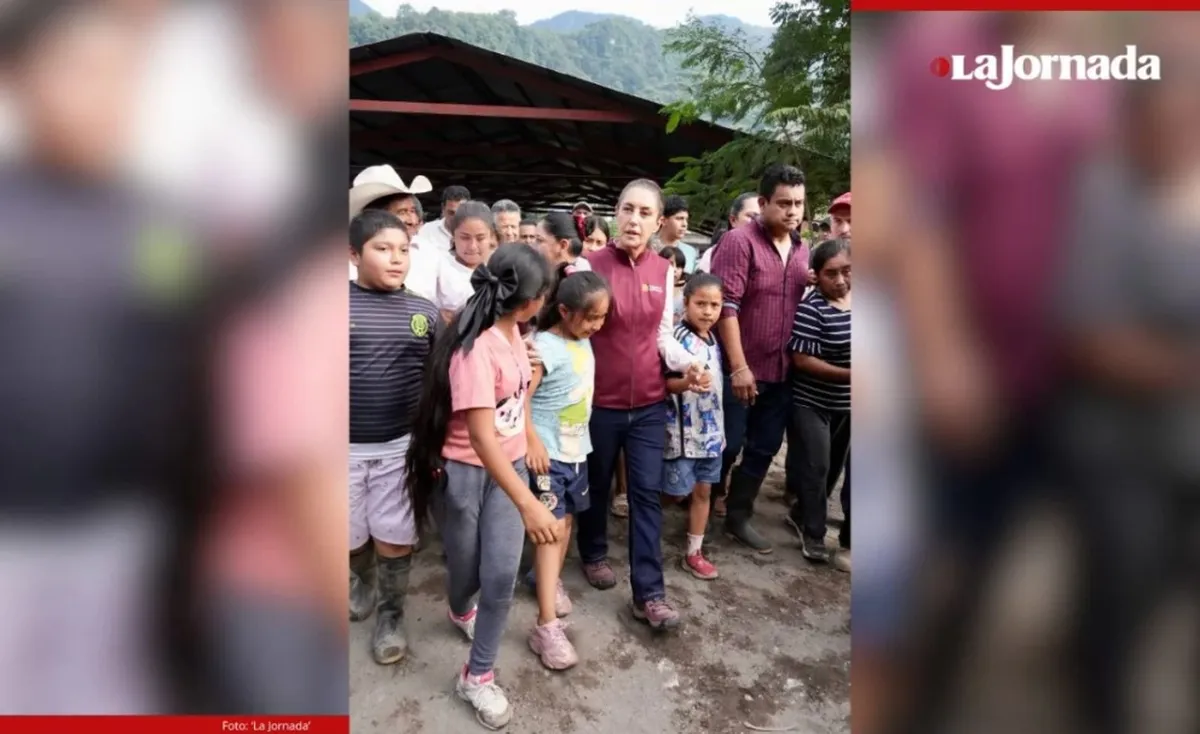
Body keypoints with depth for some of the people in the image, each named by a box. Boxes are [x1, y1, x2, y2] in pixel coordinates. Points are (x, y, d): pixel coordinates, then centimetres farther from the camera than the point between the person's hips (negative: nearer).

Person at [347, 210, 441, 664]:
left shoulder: (424, 312, -1)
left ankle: (391, 614, 31)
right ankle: (363, 580, 48)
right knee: (354, 535, 18)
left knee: (395, 537, 8)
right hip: (348, 446, 0)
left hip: (402, 443, 0)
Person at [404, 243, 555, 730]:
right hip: (463, 471, -6)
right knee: (466, 569, 15)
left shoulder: (510, 330, -2)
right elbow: (481, 438, -31)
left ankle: (478, 677, 20)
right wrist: (528, 504, -35)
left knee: (502, 574, 1)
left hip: (508, 464, 6)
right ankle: (461, 613, 51)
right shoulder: (475, 347, -28)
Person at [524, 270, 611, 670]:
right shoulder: (545, 346, -19)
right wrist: (532, 442, -25)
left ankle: (552, 582, 41)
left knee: (566, 520, 18)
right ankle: (547, 627, -4)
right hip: (548, 452, -7)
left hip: (577, 448, 8)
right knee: (551, 528, -9)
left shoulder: (584, 341, 6)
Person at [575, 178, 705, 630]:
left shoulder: (664, 271, 3)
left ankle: (649, 593, 13)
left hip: (649, 403, 3)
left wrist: (687, 363, -7)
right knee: (597, 486, 16)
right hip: (600, 401, -2)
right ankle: (594, 554, 41)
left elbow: (662, 333, 9)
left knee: (647, 494, 4)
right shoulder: (589, 266, -9)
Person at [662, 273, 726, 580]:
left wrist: (719, 425, 18)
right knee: (676, 492, 3)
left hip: (711, 428, 7)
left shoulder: (714, 338, 7)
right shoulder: (676, 338, -16)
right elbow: (663, 383, -17)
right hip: (682, 429, -7)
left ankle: (694, 552, 25)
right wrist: (686, 383, -37)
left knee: (703, 490, 13)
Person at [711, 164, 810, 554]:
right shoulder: (739, 241, -12)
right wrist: (739, 366, -20)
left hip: (781, 371, 7)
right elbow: (726, 306, -18)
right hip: (739, 369, -7)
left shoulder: (801, 249, 11)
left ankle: (738, 516, 30)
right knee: (726, 446, 4)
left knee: (764, 448, 14)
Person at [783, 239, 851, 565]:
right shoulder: (810, 308, -19)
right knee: (816, 466, 0)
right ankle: (813, 533, 18)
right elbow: (802, 360, -22)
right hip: (812, 402, -7)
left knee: (834, 466, 16)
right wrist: (848, 375, -27)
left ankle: (803, 515, 37)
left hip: (845, 403, 7)